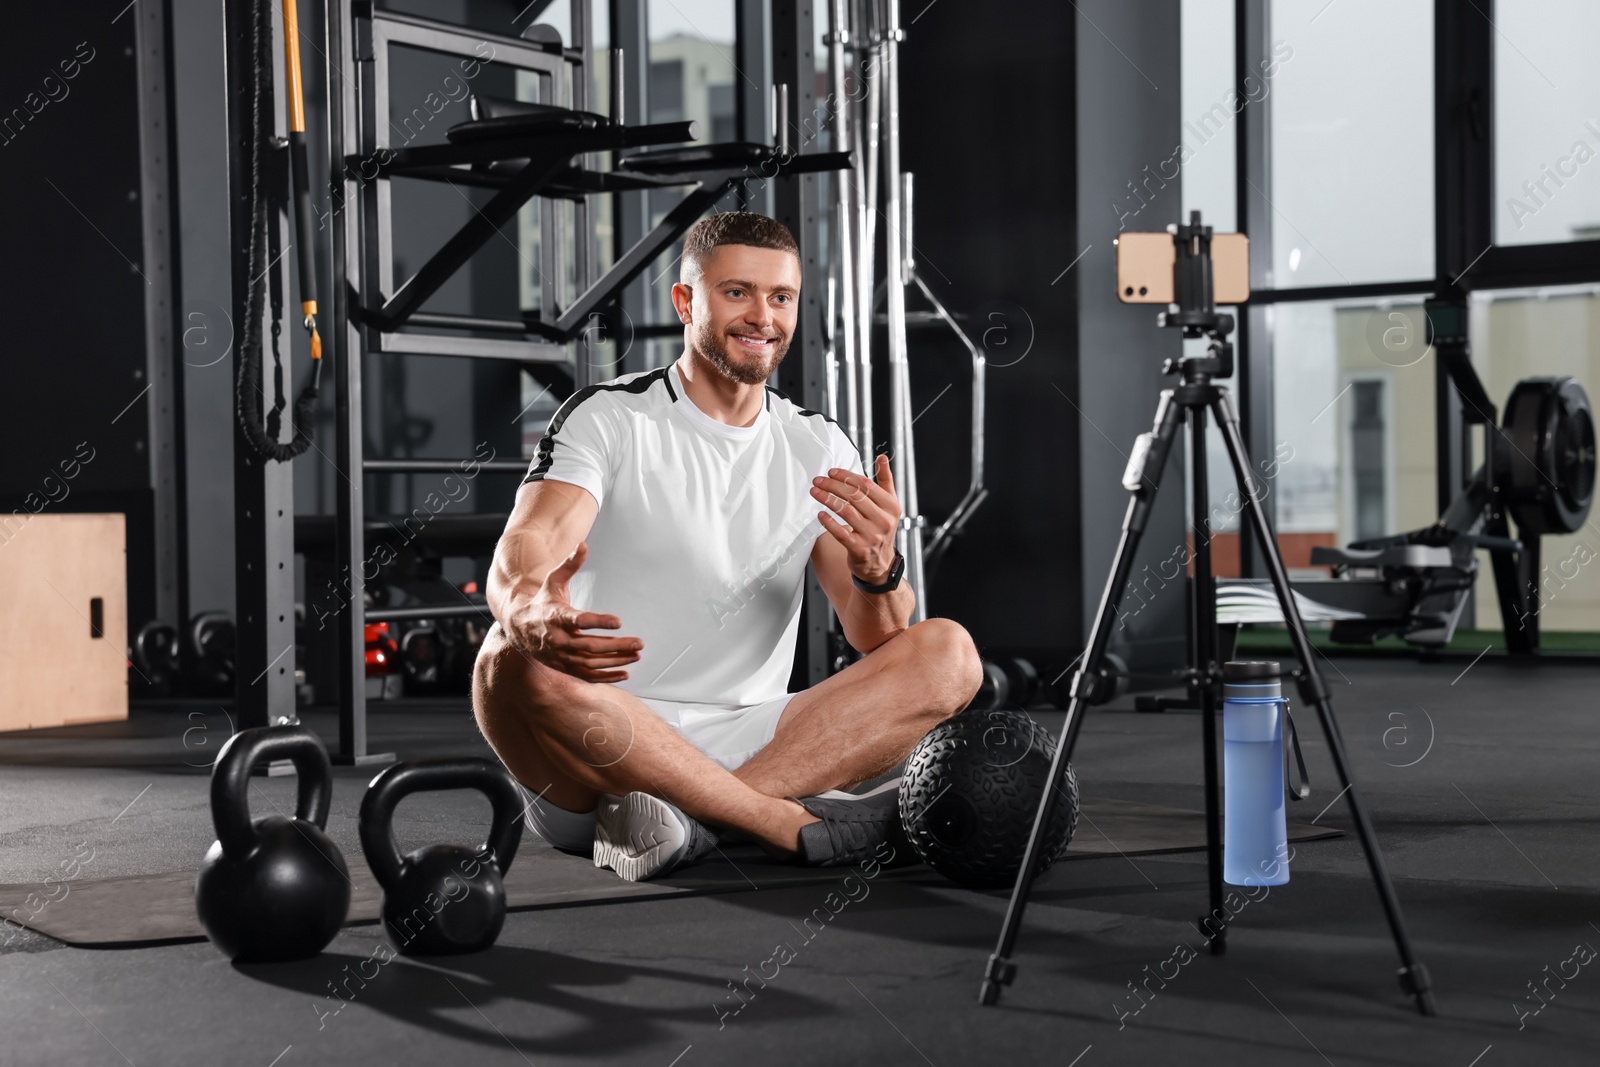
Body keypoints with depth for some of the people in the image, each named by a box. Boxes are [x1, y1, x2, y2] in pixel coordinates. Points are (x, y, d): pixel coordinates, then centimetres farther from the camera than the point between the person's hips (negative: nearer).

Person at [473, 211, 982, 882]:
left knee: (949, 654, -14)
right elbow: (524, 548, -18)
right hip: (605, 749, -3)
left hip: (750, 740, 4)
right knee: (516, 665, -35)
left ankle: (690, 820, -28)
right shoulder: (607, 418, 0)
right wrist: (530, 610, -43)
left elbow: (878, 642, 3)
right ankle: (801, 824, -29)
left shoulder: (819, 447, 11)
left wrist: (876, 569, -22)